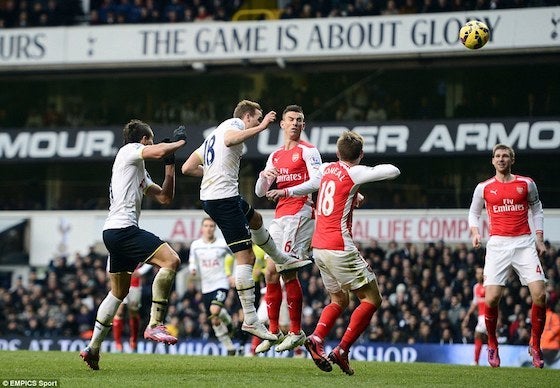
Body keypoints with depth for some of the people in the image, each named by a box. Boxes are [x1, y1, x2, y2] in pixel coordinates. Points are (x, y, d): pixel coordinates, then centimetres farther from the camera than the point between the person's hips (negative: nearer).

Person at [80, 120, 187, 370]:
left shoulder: (141, 172, 27)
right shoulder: (129, 150, 0)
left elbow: (165, 197, 26)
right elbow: (158, 152, -19)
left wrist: (170, 165, 19)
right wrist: (180, 142, -1)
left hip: (113, 232, 11)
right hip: (123, 228, -11)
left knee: (119, 293, 18)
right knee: (171, 260, -19)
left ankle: (93, 349, 20)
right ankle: (154, 325, -21)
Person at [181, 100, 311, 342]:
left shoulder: (214, 134, 23)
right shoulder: (235, 123, -3)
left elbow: (187, 168, 20)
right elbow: (230, 140, -31)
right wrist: (260, 127, -26)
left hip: (209, 196, 9)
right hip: (225, 196, -9)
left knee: (255, 219, 35)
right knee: (245, 257, -10)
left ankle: (281, 260, 56)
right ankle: (250, 320, -13)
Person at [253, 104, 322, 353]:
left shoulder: (308, 151, -1)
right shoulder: (275, 156, 20)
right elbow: (260, 192, 18)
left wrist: (287, 190, -29)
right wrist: (264, 177, -5)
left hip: (300, 213, -8)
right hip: (280, 216, 8)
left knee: (287, 270, -14)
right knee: (271, 272, 5)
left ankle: (296, 332, -9)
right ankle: (273, 331, 11)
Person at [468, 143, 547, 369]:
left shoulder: (526, 184, 9)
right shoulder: (484, 188, 8)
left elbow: (536, 210, 18)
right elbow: (473, 213, 20)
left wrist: (539, 239, 10)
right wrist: (475, 232, 1)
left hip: (524, 243, 0)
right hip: (497, 245, 0)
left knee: (540, 295, -13)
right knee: (491, 298, -13)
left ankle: (535, 346, 4)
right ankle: (492, 345, 10)